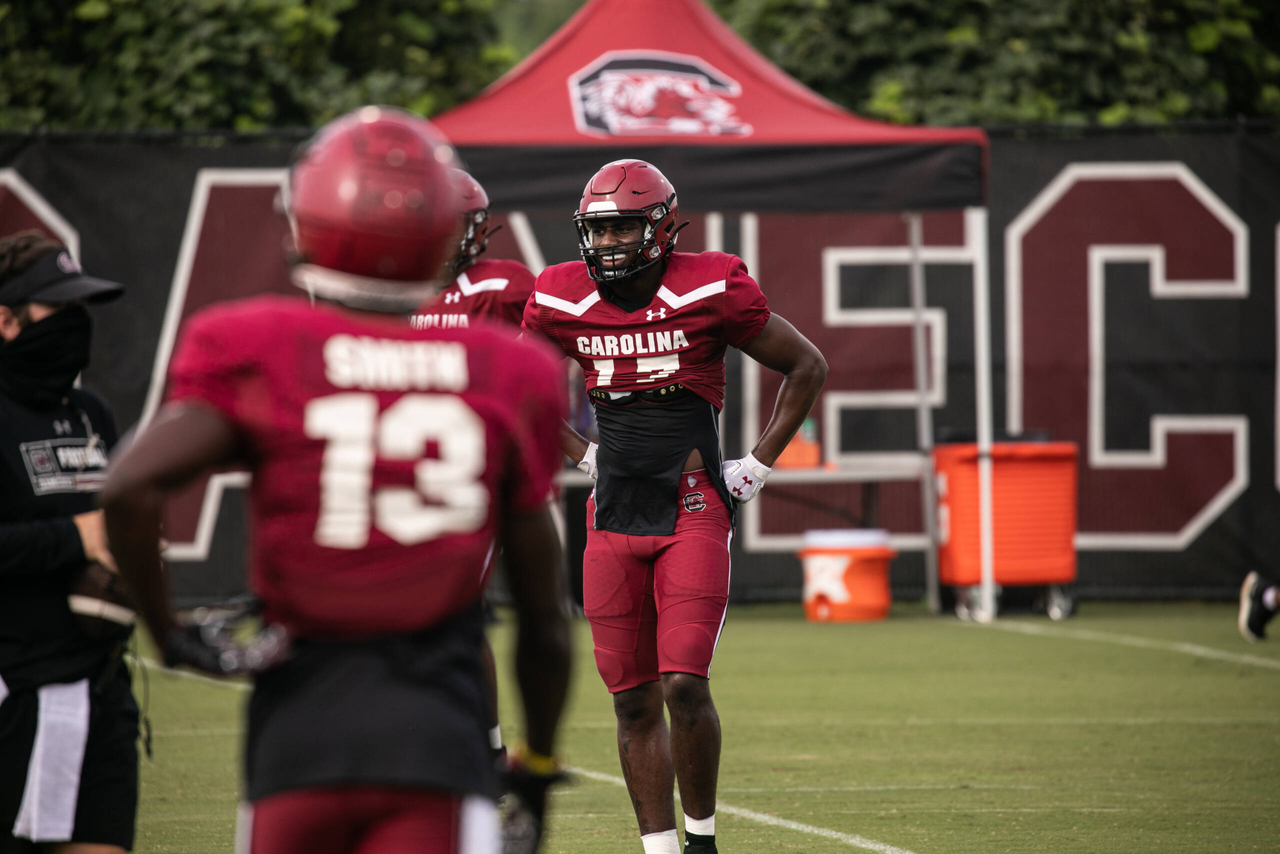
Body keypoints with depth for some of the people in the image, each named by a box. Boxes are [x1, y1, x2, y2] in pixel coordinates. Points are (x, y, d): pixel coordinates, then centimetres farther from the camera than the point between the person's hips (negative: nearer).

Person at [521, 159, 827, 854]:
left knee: (684, 685, -14)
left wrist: (756, 467, 2)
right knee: (633, 701, 4)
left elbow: (807, 367, 4)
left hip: (693, 514, -4)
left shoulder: (709, 291, -8)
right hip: (613, 522, 4)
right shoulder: (561, 303, 2)